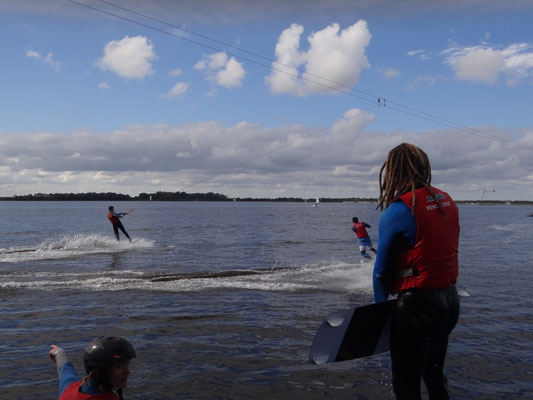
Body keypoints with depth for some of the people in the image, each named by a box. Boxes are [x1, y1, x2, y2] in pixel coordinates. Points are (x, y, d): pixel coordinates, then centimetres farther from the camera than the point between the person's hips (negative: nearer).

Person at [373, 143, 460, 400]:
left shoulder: (398, 211, -16)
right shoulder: (446, 202, 5)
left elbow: (382, 269, -11)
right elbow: (437, 251, 10)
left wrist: (380, 308, 2)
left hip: (417, 304, -8)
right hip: (450, 299, 8)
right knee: (434, 375, 25)